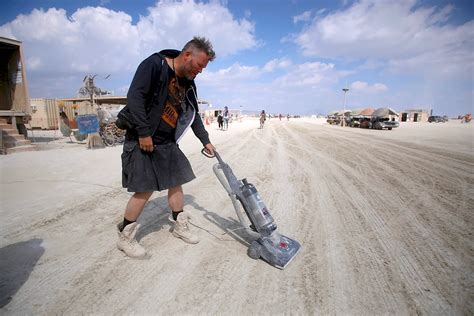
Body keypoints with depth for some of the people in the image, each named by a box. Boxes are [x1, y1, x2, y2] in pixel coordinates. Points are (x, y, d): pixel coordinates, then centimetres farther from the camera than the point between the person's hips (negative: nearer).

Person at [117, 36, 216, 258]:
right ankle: (125, 237, 16)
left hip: (167, 143, 8)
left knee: (176, 183, 11)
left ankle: (180, 226, 29)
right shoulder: (154, 64, -13)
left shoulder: (188, 84, 10)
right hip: (143, 141, -8)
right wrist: (143, 133, -22)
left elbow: (194, 115, 17)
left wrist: (205, 141, 16)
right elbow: (134, 97, -20)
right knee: (145, 190, -6)